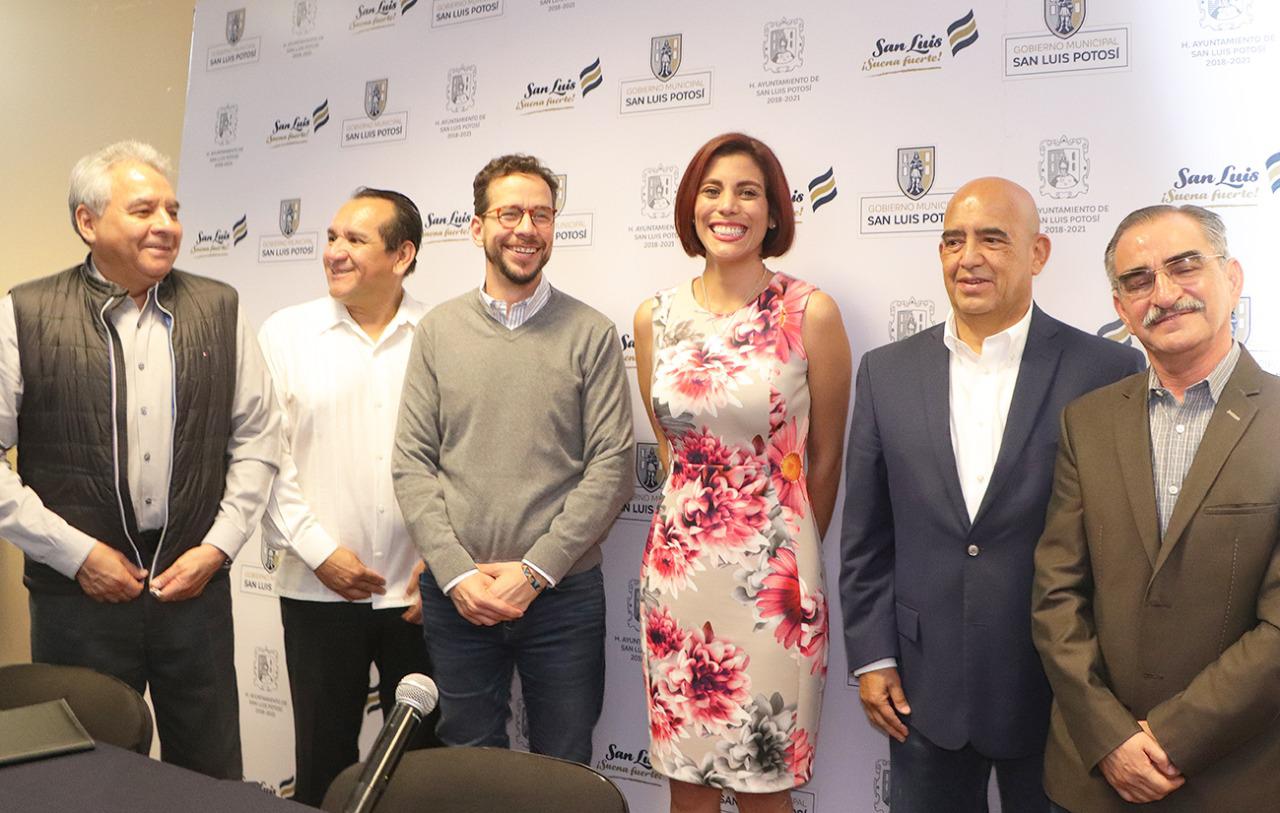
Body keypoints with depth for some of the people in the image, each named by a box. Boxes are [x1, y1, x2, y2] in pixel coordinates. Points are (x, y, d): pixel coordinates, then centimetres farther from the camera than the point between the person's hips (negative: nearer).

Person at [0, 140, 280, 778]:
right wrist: (77, 553, -8)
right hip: (79, 594, -2)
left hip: (196, 586, 2)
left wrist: (218, 545, -1)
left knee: (212, 780, 12)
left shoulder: (219, 309, 5)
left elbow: (257, 436, 8)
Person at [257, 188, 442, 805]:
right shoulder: (284, 333, 3)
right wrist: (319, 551, -8)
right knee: (324, 759, 11)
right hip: (319, 588, 1)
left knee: (423, 756, 11)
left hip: (419, 593, 0)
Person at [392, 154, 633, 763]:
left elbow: (612, 465, -6)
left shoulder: (591, 334, -1)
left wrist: (535, 570, -13)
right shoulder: (437, 330, 5)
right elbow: (412, 462, 1)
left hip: (563, 593, -1)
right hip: (454, 595, 2)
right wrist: (456, 573, -9)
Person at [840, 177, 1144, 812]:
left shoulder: (1108, 372, -8)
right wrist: (871, 658, 2)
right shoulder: (886, 372, 1)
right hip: (922, 686, 2)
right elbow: (865, 536, 4)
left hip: (1056, 690, -2)